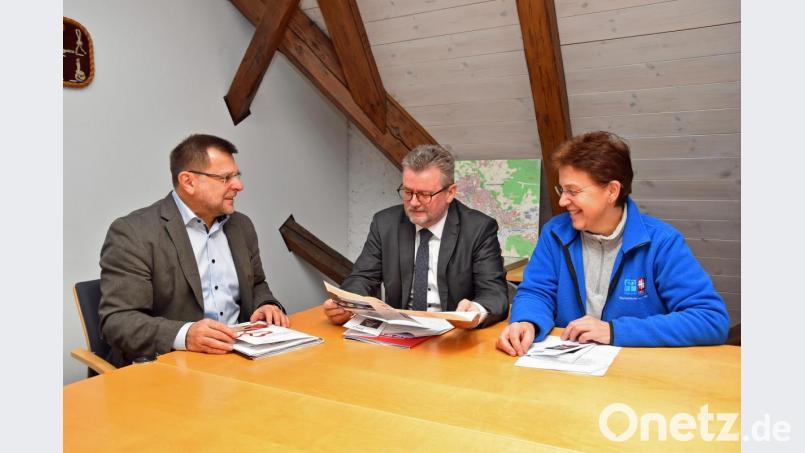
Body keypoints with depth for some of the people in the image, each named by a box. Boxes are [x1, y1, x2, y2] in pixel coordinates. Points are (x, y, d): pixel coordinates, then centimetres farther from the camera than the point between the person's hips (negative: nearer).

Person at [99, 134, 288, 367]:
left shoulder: (241, 225, 11)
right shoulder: (133, 232, -8)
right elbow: (117, 320, -13)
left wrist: (267, 305, -1)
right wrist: (185, 335, -29)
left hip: (238, 357, 6)